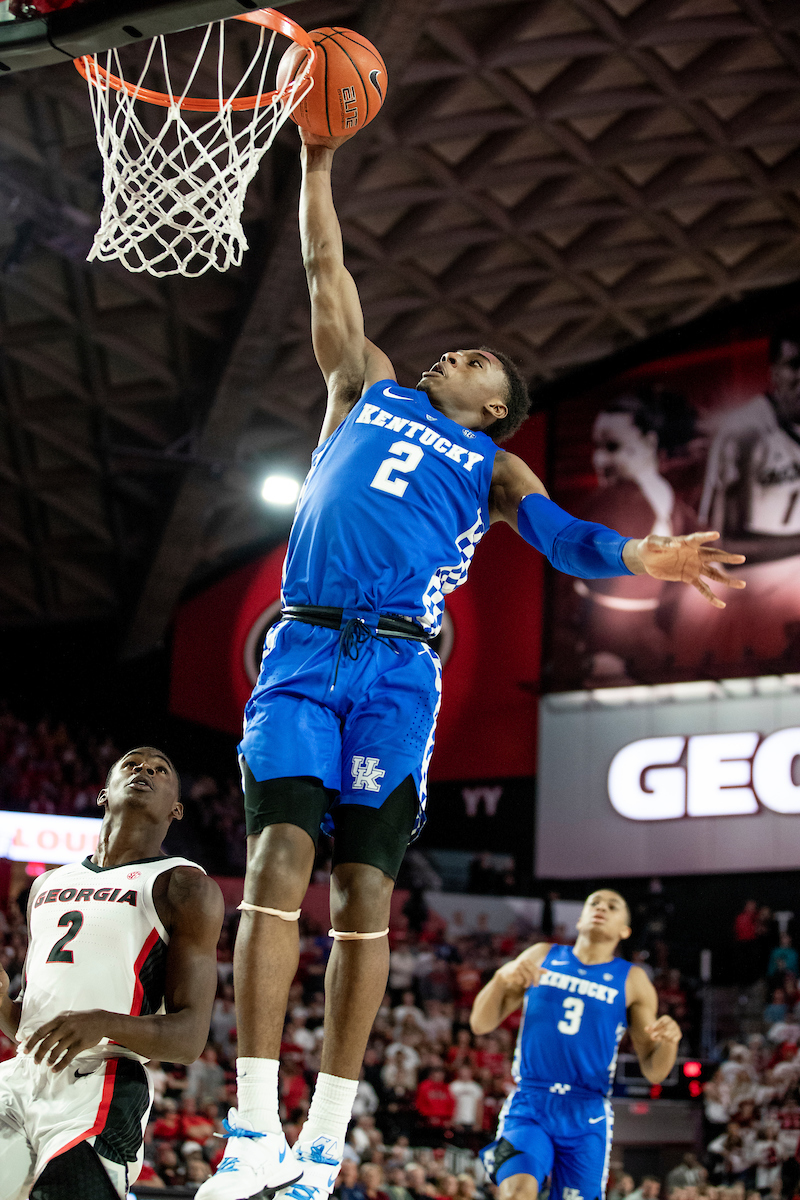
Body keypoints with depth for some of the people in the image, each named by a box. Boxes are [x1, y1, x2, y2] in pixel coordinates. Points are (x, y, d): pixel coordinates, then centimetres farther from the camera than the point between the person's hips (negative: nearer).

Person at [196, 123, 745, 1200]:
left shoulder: (491, 465, 19)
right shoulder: (370, 391, 25)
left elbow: (556, 532, 0)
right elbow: (330, 282, 24)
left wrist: (634, 556, -19)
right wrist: (318, 167, 19)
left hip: (396, 667, 0)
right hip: (304, 647, 0)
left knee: (364, 891, -4)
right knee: (280, 857, -15)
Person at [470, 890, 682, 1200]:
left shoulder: (632, 982, 9)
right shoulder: (541, 956, 11)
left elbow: (653, 1072, 6)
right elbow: (481, 1023, 9)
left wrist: (668, 1042, -17)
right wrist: (502, 978, -10)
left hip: (587, 1117, 1)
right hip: (528, 1106, -1)